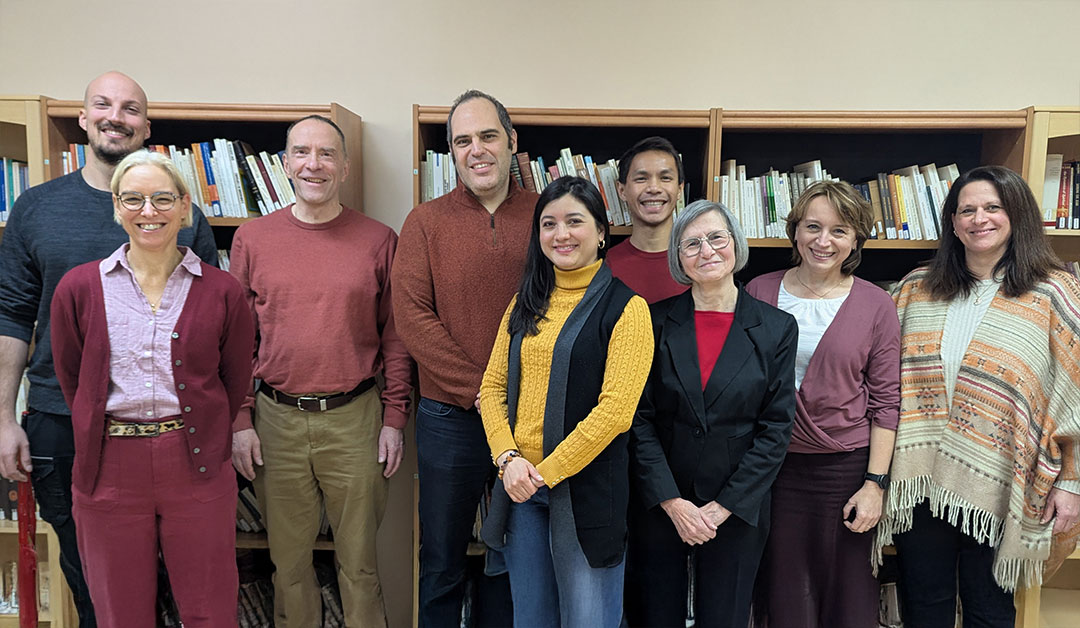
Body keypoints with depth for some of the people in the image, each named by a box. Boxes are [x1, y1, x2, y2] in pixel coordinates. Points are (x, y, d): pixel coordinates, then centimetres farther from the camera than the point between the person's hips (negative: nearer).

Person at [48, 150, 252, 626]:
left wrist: (194, 441, 6)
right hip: (109, 471, 1)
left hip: (195, 467, -1)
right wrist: (101, 437, 8)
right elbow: (70, 381, 10)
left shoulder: (221, 291, 0)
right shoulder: (79, 288, 2)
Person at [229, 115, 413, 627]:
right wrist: (240, 421, 2)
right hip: (276, 420, 2)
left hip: (354, 419, -1)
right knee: (288, 559, 14)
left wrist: (394, 417, -1)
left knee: (358, 559, 10)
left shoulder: (378, 241, 1)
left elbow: (395, 336, 3)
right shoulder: (252, 239, 4)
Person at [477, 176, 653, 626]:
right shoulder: (526, 304, 10)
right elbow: (493, 386, 8)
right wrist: (508, 457, -8)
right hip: (519, 484, 5)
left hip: (587, 488, -5)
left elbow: (616, 408, -16)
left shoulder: (625, 307, -8)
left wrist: (548, 471, -15)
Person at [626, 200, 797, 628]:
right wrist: (672, 502, -11)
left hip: (737, 509, 0)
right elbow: (639, 419, -4)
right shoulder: (656, 322, -2)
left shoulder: (776, 328, -2)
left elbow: (776, 429, -3)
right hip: (658, 506, 0)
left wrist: (724, 507, -9)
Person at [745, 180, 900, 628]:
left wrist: (875, 483, -5)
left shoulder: (876, 305, -2)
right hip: (771, 468, 1)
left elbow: (885, 402, 0)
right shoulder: (759, 292, 0)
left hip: (847, 469, -1)